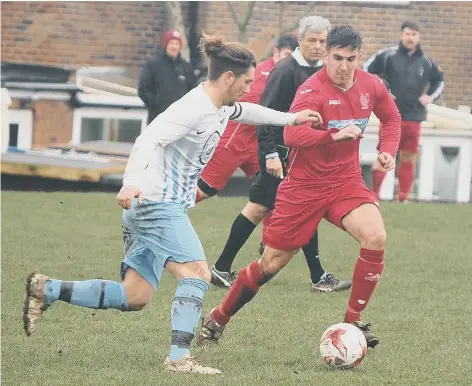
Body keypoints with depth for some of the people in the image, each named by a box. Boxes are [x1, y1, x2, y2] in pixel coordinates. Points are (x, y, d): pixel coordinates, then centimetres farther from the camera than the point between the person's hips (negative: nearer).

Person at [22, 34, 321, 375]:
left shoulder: (220, 107, 12)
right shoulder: (195, 108, -18)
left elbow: (244, 111, 37)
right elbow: (149, 140, -29)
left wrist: (290, 118, 42)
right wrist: (132, 181, -44)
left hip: (151, 207, 10)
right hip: (159, 205, -10)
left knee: (135, 298, 8)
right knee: (197, 273, -19)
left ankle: (46, 290, 11)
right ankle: (179, 357, -23)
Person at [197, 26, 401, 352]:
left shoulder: (371, 86, -3)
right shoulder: (313, 90, -20)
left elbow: (392, 118, 19)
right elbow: (292, 134, -35)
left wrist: (388, 151, 2)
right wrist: (335, 135, -47)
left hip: (347, 181, 4)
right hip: (304, 186, -4)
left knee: (375, 237, -23)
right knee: (272, 262, 1)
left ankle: (353, 322, -8)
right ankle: (218, 319, 23)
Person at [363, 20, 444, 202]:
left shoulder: (426, 62, 6)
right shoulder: (388, 56, -4)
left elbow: (439, 80, 22)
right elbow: (366, 69, 2)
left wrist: (431, 96, 7)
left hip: (414, 117, 3)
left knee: (408, 158, 6)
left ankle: (403, 197, 12)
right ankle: (373, 194, 0)